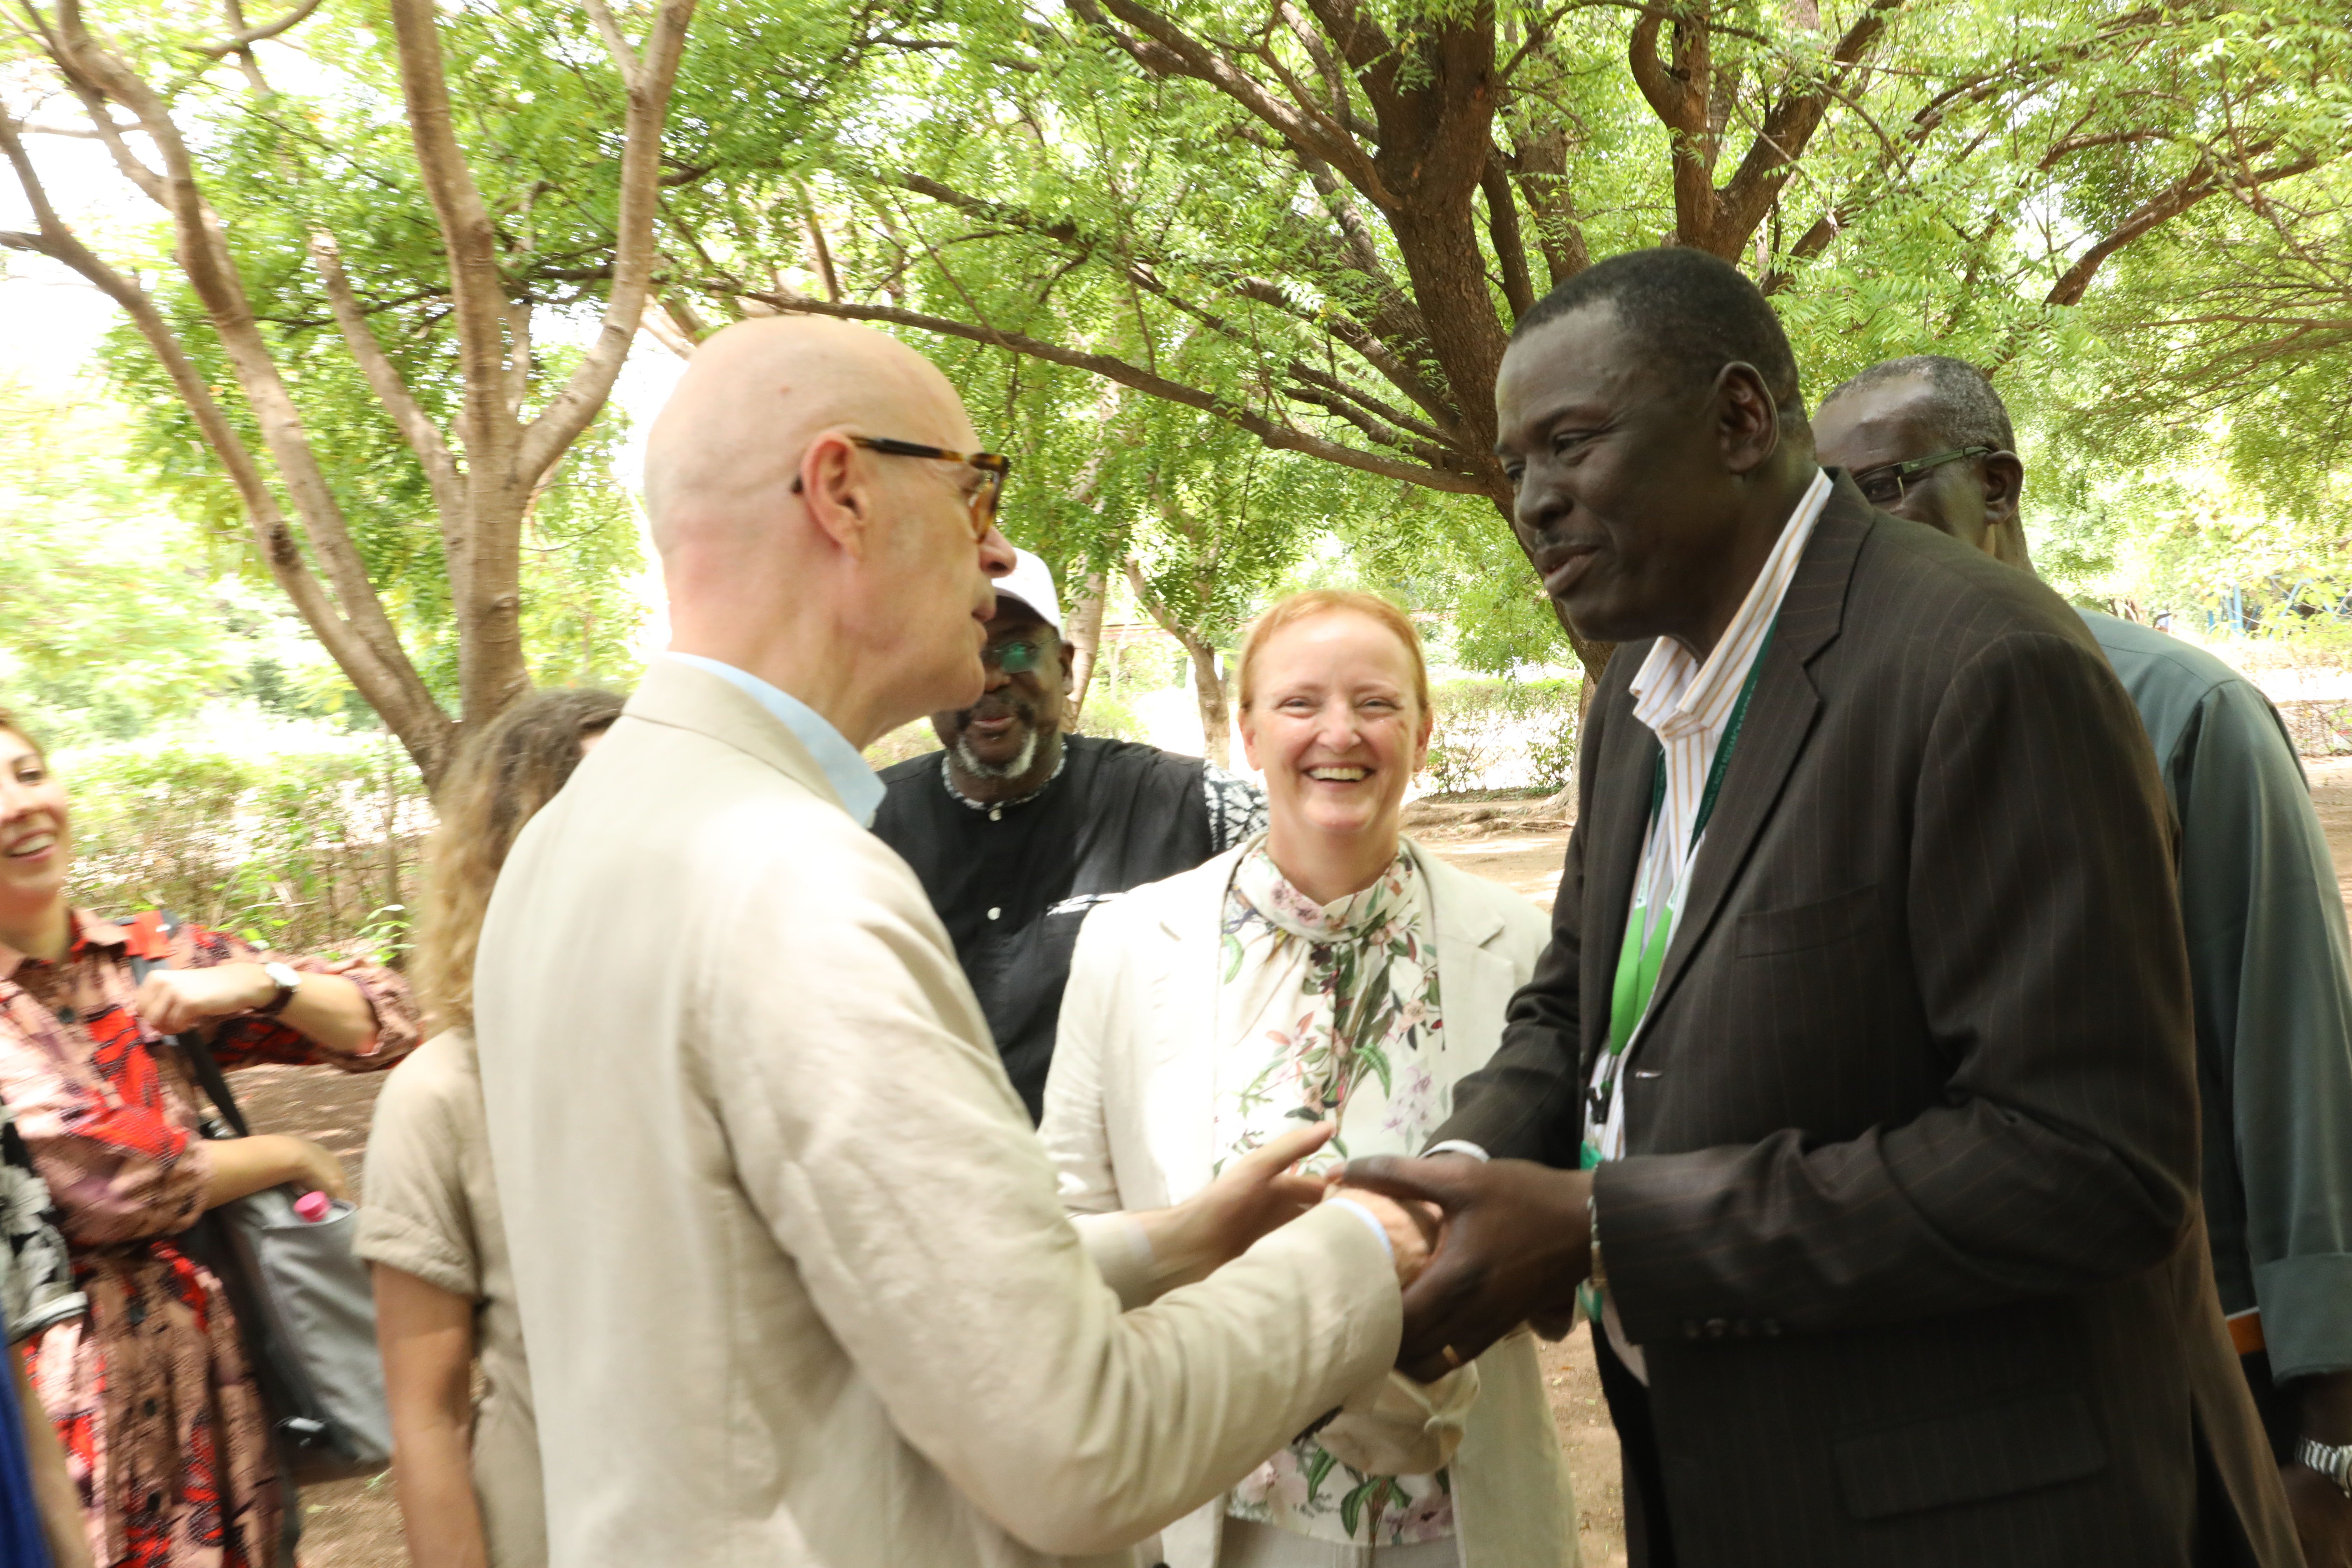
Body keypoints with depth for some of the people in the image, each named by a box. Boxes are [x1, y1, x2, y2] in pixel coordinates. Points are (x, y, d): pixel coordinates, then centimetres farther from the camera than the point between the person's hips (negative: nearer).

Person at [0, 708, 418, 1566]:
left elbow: (383, 1024, 6)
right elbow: (114, 1180, -16)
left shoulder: (147, 959, 6)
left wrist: (254, 983, -10)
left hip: (207, 1370, 4)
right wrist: (286, 1157, -3)